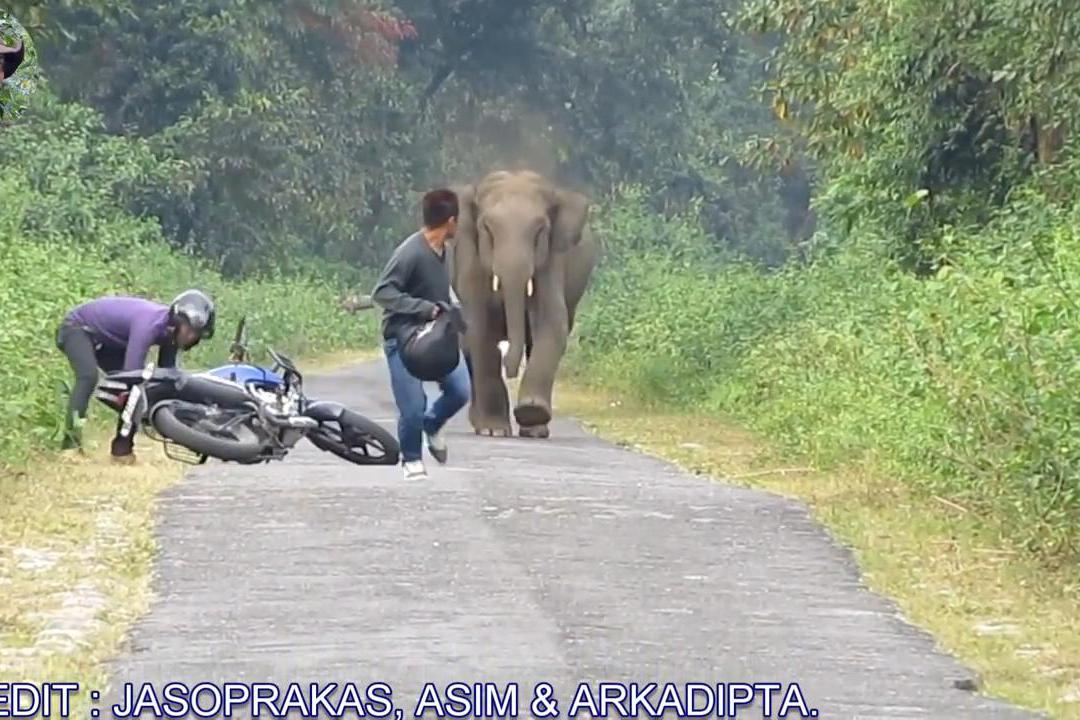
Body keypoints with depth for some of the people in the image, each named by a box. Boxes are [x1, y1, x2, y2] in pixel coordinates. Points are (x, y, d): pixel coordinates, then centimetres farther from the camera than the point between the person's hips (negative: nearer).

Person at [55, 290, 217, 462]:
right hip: (78, 328, -9)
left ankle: (121, 448, 4)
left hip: (105, 341, 9)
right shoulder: (150, 324, -38)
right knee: (89, 376, -33)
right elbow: (133, 371, -42)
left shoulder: (171, 331, -11)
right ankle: (71, 444, -36)